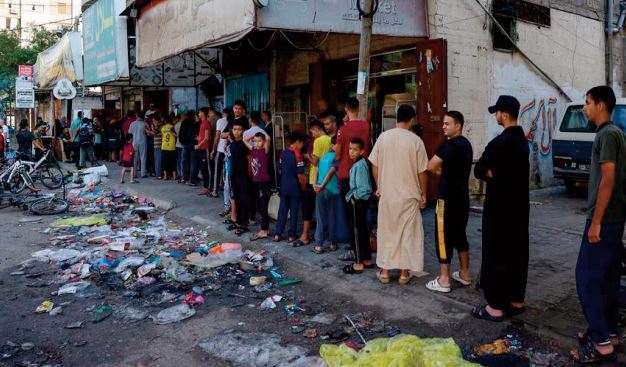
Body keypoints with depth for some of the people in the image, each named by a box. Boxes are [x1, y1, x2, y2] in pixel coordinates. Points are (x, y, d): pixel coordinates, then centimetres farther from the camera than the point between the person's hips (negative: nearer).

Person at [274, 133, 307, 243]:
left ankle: (278, 234, 11)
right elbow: (300, 174, -16)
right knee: (294, 211, 4)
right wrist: (303, 186, -3)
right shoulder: (297, 155, -15)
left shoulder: (283, 153, 3)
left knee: (282, 210, 10)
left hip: (284, 186, 6)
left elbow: (280, 169, 11)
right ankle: (292, 235, 9)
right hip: (295, 187, -5)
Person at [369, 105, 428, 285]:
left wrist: (378, 187, 14)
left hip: (387, 194, 2)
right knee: (408, 232, 10)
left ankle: (385, 271, 17)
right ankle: (404, 272, 16)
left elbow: (375, 166, 1)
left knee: (386, 231, 12)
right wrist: (423, 194, 6)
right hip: (409, 195, -2)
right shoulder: (415, 140, -9)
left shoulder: (383, 137, -4)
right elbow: (422, 172, -6)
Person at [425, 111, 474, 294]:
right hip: (462, 197, 9)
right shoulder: (465, 144, 12)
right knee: (460, 235, 17)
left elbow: (430, 166, -18)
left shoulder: (450, 144, -17)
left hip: (448, 198, -9)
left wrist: (439, 171, 2)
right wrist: (442, 171, 4)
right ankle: (465, 274, 25)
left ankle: (444, 280, 3)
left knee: (444, 237, -2)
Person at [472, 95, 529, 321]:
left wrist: (491, 174, 0)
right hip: (519, 205, 9)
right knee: (517, 252, 14)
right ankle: (516, 300, 23)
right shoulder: (522, 140, 10)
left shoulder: (500, 142, -19)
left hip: (500, 207, -9)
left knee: (496, 255, -3)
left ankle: (496, 307, 3)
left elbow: (479, 171, -15)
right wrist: (498, 174, -4)